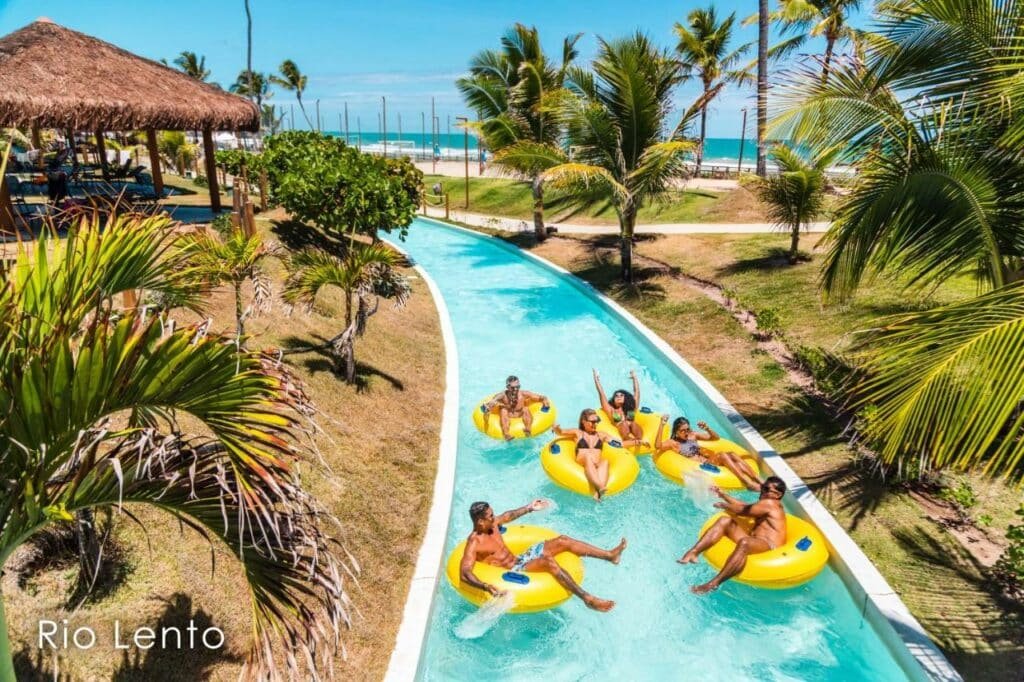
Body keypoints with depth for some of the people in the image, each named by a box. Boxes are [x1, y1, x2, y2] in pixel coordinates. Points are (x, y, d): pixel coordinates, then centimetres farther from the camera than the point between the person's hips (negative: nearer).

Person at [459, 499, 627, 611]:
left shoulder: (491, 524, 4)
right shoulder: (474, 543, -21)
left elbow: (508, 516, 24)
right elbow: (464, 573, -33)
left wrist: (529, 508, 28)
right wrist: (486, 586, -49)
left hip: (519, 559, 9)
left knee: (562, 540, -4)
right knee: (548, 560, -34)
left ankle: (610, 555, -1)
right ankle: (588, 599, -36)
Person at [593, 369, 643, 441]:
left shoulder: (632, 408, 25)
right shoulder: (611, 410, 20)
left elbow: (637, 391, 33)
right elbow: (601, 394, 23)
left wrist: (634, 377, 46)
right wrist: (596, 379, 32)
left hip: (635, 433, 2)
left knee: (633, 424, -29)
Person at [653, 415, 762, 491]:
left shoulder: (693, 435, 19)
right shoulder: (673, 443, 2)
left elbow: (716, 437, 22)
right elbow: (657, 446, -20)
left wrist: (707, 429, 1)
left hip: (707, 461, 6)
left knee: (732, 454, -20)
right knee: (722, 455, -29)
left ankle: (758, 480, -27)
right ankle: (748, 483, -37)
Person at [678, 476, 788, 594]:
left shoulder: (769, 503, -8)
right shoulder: (766, 503, 23)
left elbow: (741, 510, -5)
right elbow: (743, 505, 33)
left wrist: (723, 505, 11)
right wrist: (722, 494, 33)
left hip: (769, 546, -10)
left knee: (744, 542, -43)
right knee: (724, 521, -1)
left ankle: (714, 584, -51)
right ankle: (693, 552, -18)